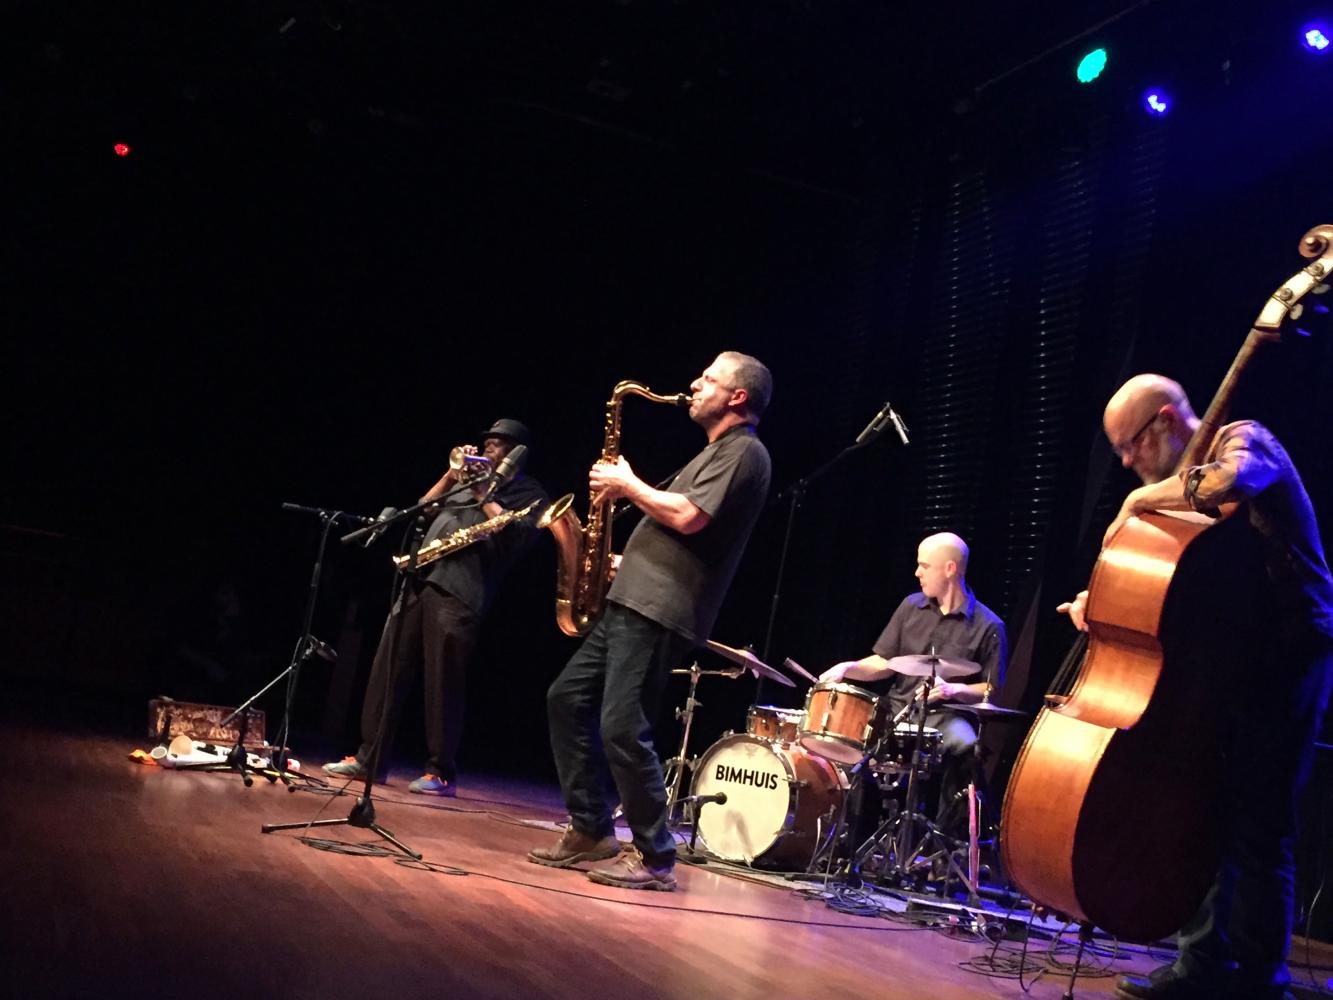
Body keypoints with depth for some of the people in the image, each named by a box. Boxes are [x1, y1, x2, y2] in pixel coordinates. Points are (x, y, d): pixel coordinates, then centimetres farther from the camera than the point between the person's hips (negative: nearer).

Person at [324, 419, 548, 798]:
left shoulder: (528, 493, 8)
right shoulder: (469, 481, 29)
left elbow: (516, 535, -10)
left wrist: (483, 493, -4)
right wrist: (450, 476, 10)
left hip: (459, 591, -7)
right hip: (419, 581, 7)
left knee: (442, 682, -7)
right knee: (387, 671, 4)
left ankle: (441, 773, 1)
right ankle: (367, 758, 11)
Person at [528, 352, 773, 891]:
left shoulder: (743, 452, -8)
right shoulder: (716, 452, 24)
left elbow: (687, 517, -21)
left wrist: (628, 485, -8)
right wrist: (630, 558, 15)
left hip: (660, 612, -11)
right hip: (633, 601, 11)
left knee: (622, 729, -13)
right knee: (567, 698, 10)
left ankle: (655, 858, -2)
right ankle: (591, 830, 16)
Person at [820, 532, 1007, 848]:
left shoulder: (988, 627, -4)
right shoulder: (912, 606, 8)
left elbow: (991, 691, -1)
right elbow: (885, 663, 11)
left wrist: (954, 690, -19)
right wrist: (848, 668, -6)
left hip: (946, 717, -4)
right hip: (897, 707, 4)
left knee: (966, 747, -35)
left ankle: (947, 841, -18)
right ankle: (855, 831, -4)